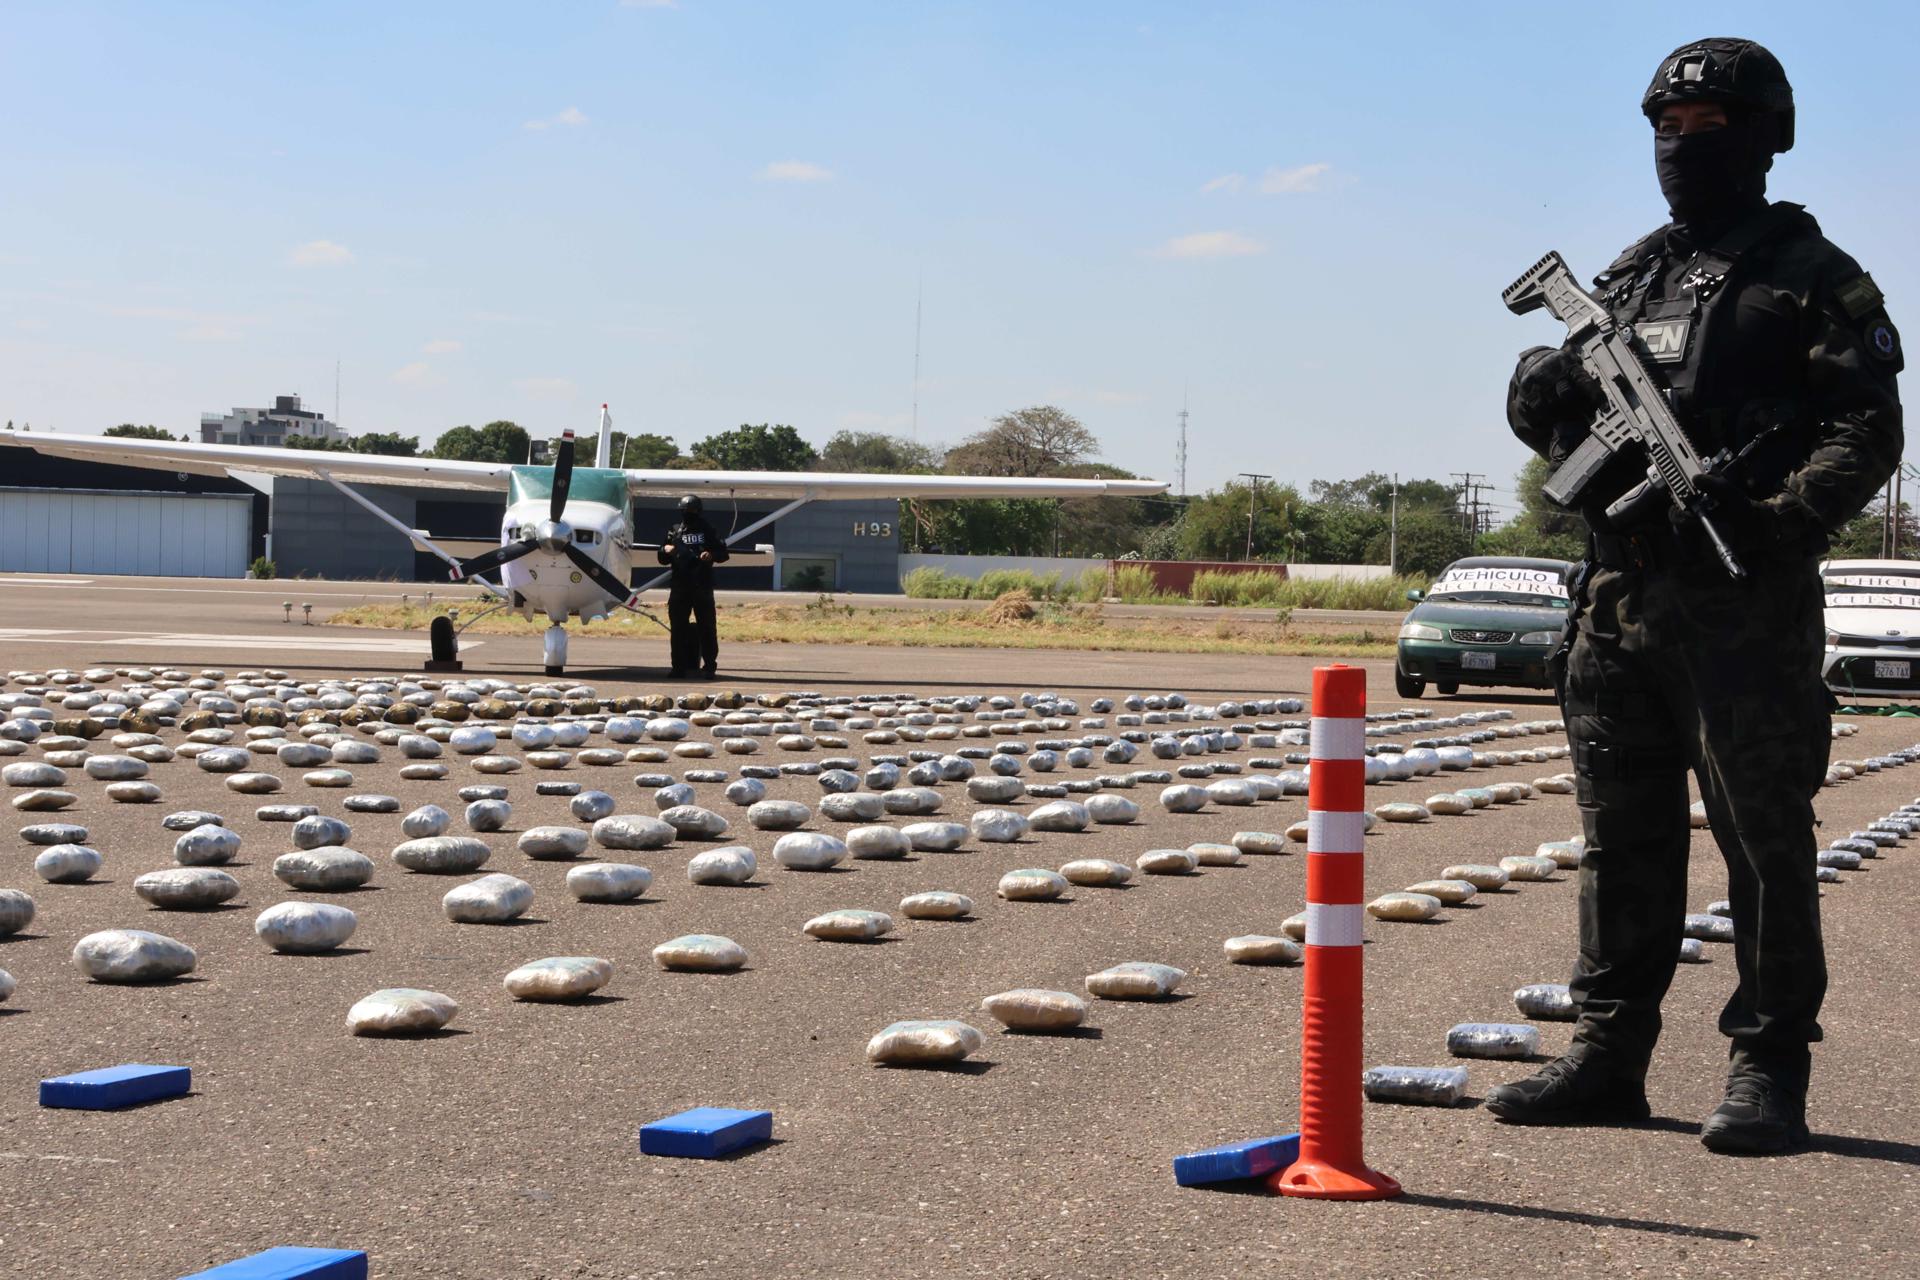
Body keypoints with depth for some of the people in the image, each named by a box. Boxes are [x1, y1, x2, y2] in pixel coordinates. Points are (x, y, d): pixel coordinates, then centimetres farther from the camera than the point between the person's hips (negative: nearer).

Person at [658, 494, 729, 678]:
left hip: (702, 587, -2)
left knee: (707, 627, -2)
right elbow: (663, 560, 16)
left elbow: (723, 554, 7)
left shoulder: (707, 531, 8)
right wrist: (665, 550, -6)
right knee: (679, 627, 2)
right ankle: (679, 666, 6)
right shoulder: (675, 531, 12)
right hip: (679, 586, 2)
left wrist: (712, 555, -14)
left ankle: (709, 666, 1)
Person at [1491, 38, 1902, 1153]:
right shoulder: (1629, 277, 19)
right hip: (1620, 592, 6)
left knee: (1766, 837, -3)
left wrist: (1787, 516, -23)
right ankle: (1609, 1056, 17)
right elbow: (1555, 413, 22)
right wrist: (1551, 390, -2)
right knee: (1624, 838, 10)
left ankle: (1769, 1070, 3)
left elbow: (1868, 430, -7)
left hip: (1745, 601, -6)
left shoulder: (1812, 277, 1)